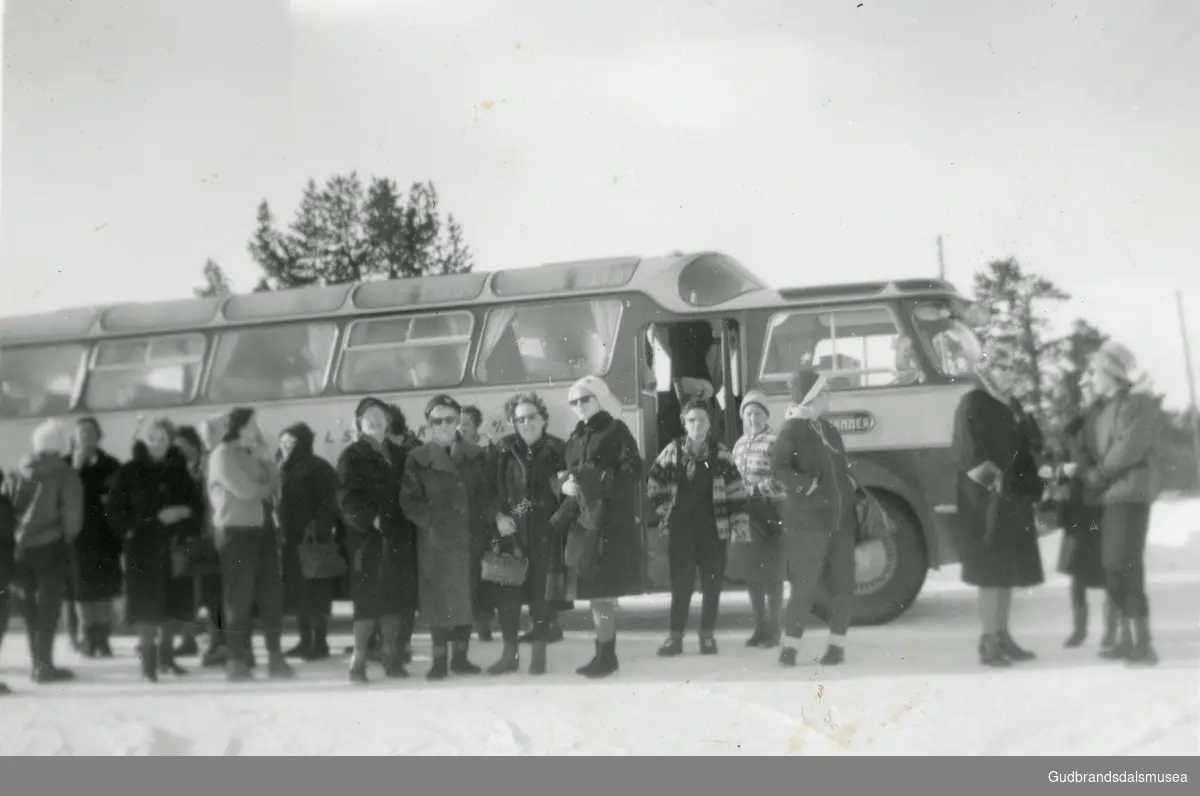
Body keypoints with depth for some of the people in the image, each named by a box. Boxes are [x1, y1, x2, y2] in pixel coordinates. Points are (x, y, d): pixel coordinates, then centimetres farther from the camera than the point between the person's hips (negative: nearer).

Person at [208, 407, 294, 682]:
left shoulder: (251, 454, 16)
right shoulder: (223, 455, -8)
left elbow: (274, 487, 12)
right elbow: (246, 490, -16)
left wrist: (266, 458, 2)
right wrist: (265, 488, 4)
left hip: (261, 530, 7)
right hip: (236, 532, -7)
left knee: (271, 595, 5)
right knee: (239, 599, -2)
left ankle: (275, 658, 10)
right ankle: (237, 661, 6)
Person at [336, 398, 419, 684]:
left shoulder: (398, 455, 17)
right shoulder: (352, 456, 1)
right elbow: (347, 499, -10)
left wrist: (406, 526, 3)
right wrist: (371, 519, -24)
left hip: (399, 536, 5)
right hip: (368, 537, -5)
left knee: (395, 597, 4)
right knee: (369, 598, -6)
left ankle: (391, 656, 13)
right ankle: (359, 660, 0)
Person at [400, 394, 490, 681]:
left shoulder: (476, 456, 9)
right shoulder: (419, 459, 1)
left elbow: (485, 496, 10)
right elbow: (410, 500, -2)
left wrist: (493, 519, -5)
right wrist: (432, 521, -12)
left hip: (469, 539, 3)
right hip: (436, 541, -2)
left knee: (467, 596, 5)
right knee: (439, 598, -2)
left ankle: (460, 656, 15)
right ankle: (440, 659, 6)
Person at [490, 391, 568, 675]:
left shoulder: (557, 449, 2)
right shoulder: (504, 449, 5)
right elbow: (492, 487, 5)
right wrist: (498, 516, -9)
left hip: (544, 532, -1)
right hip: (510, 530, 1)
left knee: (541, 592, 3)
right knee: (508, 591, 2)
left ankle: (538, 652, 15)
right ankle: (510, 653, 13)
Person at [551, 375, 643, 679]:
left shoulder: (616, 432, -3)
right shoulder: (576, 438, 17)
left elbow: (632, 473, -13)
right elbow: (570, 476, 20)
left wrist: (593, 481, -18)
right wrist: (567, 484, -3)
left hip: (610, 521, -7)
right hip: (582, 519, 7)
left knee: (601, 590, -10)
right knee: (594, 590, 7)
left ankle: (606, 655, -4)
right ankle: (605, 653, 14)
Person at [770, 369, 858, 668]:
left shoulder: (828, 429, 16)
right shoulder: (791, 430, -7)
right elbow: (778, 470, -17)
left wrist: (853, 495, 14)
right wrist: (807, 486, -24)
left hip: (840, 519, 7)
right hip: (807, 521, -7)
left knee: (842, 584, 6)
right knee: (806, 585, -8)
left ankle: (837, 645, 16)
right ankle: (790, 647, 0)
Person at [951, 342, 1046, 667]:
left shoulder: (1013, 406, 16)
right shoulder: (973, 404, -8)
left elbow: (1033, 445, 17)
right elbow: (969, 452, -16)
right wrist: (990, 479, -20)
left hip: (1015, 499, 8)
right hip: (988, 500, -8)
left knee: (1009, 571, 11)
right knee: (991, 571, -6)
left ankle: (1002, 636, 20)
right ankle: (989, 642, -2)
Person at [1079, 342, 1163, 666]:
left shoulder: (1139, 404, -7)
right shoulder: (1096, 410, 18)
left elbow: (1129, 448, -18)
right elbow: (1088, 449, 12)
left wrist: (1100, 474, -11)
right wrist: (1089, 475, -6)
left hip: (1129, 494, -8)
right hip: (1105, 496, 8)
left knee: (1125, 567, -12)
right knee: (1114, 569, 10)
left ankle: (1144, 645, -9)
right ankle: (1125, 640, 19)